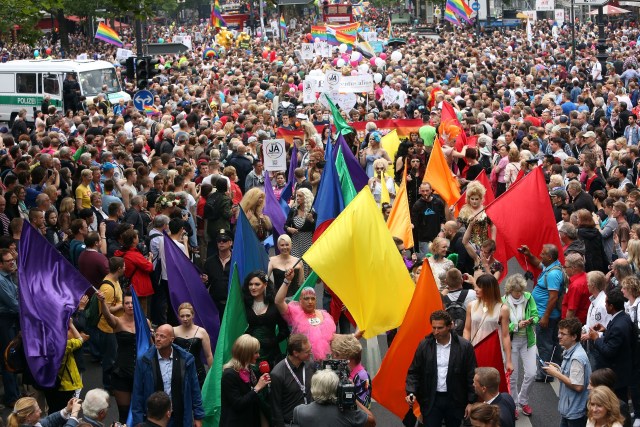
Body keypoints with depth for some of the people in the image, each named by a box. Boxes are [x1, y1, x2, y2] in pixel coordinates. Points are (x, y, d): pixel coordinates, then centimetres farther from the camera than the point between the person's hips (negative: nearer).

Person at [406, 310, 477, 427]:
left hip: (455, 400, 0)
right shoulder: (424, 345, -2)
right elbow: (414, 372, 3)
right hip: (431, 400, 0)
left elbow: (471, 376, -3)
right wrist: (411, 392, -13)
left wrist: (471, 402, -5)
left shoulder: (464, 346, -6)